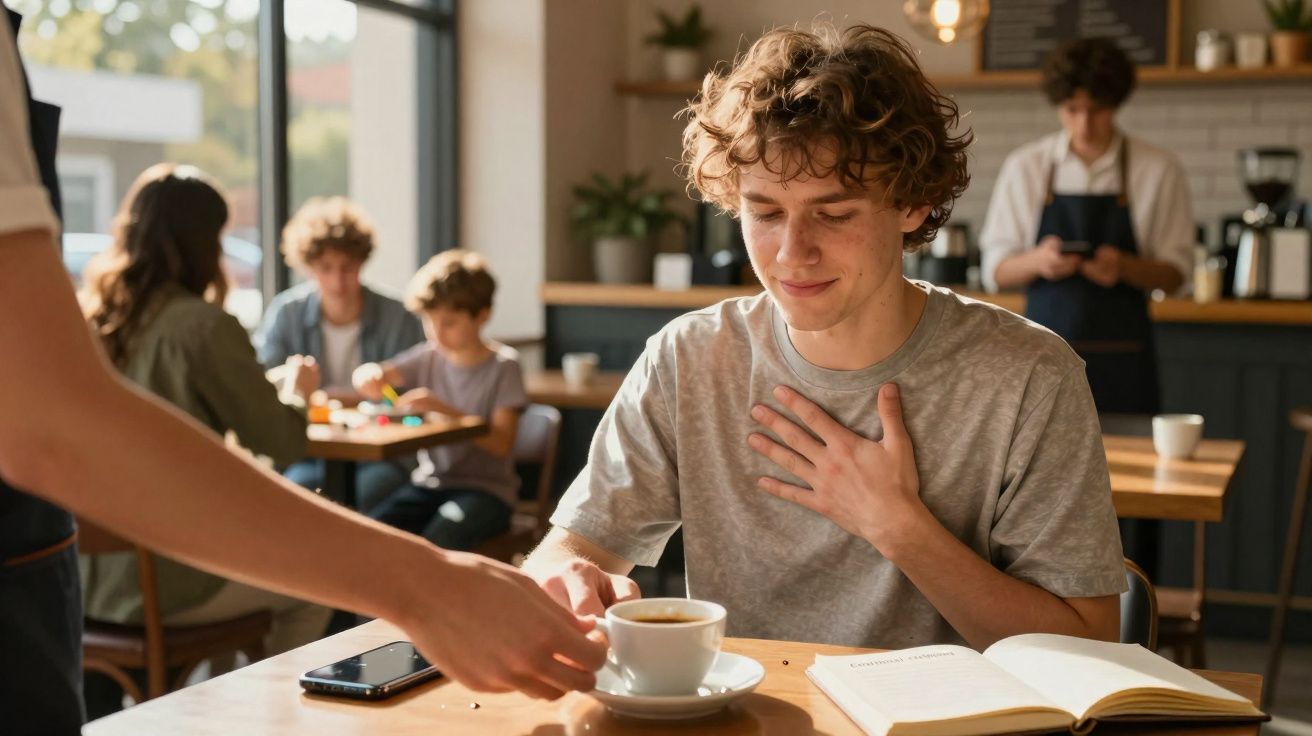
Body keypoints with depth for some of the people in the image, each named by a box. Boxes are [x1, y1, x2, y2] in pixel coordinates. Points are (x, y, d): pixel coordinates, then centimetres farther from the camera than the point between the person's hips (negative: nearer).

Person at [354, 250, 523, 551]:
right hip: (430, 482, 5)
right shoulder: (429, 357, 10)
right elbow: (367, 377, 9)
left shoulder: (503, 365, -5)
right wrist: (369, 375, -16)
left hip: (486, 488, -4)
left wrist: (445, 410, -24)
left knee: (439, 540, -35)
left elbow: (502, 444, -14)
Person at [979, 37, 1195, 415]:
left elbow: (1175, 273, 3)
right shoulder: (1023, 167, 3)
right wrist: (1037, 260, -17)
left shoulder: (1158, 170, 1)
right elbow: (995, 270, 3)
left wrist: (1124, 267, -17)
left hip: (1121, 356, 0)